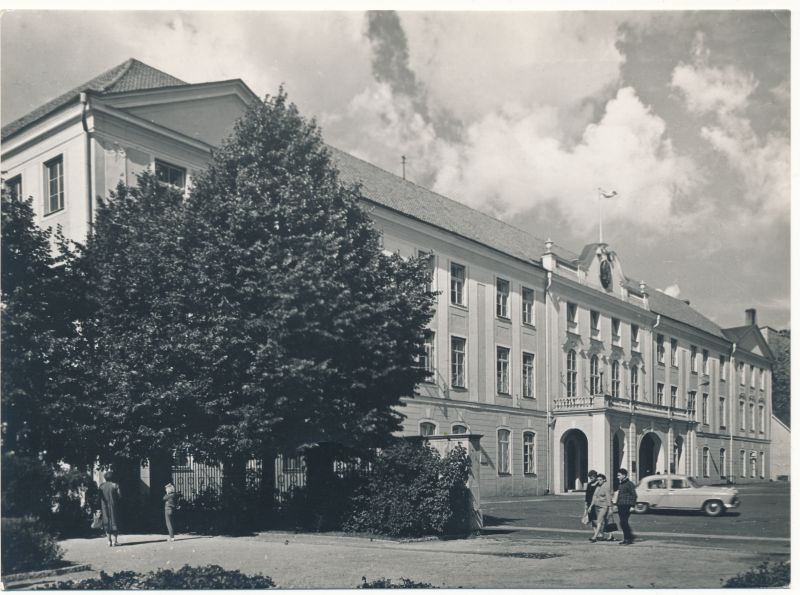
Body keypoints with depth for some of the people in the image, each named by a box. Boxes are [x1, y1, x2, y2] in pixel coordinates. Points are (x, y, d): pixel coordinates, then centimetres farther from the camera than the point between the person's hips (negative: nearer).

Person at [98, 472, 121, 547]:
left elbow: (99, 497, -2)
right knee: (114, 521, 5)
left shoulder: (101, 486, -1)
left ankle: (109, 541, 2)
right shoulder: (115, 485, -7)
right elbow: (120, 495, -11)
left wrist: (100, 508, 3)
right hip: (113, 506, -1)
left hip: (104, 507, 2)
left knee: (107, 523, 6)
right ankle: (115, 540, 3)